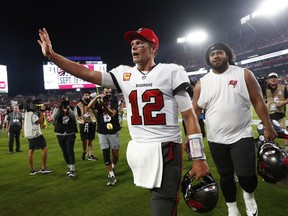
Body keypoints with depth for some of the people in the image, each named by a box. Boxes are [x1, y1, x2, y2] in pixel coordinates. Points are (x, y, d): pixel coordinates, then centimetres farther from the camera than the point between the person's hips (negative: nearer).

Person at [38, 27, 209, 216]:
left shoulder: (171, 72, -3)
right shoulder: (124, 74, 8)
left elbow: (189, 115, -5)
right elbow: (86, 73, 3)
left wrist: (199, 157, -8)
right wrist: (51, 55, -6)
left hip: (166, 150, -4)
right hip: (137, 150, 4)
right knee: (159, 199, 19)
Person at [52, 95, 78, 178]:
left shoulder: (72, 109, 0)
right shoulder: (57, 109, 1)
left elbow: (74, 117, -17)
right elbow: (54, 118, -16)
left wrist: (68, 109, -26)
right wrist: (59, 108, -25)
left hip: (70, 134, -2)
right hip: (60, 134, 2)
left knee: (70, 151, -10)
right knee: (64, 152, 11)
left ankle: (72, 170, -8)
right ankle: (69, 167, 26)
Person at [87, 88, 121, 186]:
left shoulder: (114, 99, -5)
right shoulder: (98, 100, -1)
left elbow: (112, 113, -19)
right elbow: (89, 106, -20)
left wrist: (104, 105, -35)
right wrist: (97, 97, -32)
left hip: (114, 131, 0)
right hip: (102, 132, 1)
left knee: (115, 153, 9)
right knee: (106, 154, -1)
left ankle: (113, 168, 38)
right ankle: (111, 175, 9)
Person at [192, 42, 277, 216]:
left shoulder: (244, 74, -1)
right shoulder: (202, 83, 2)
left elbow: (258, 102, 0)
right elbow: (195, 111, 3)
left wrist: (268, 127, -2)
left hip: (242, 136, -2)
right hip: (216, 140, 2)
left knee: (247, 175, -7)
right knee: (225, 176, 12)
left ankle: (249, 195, 29)